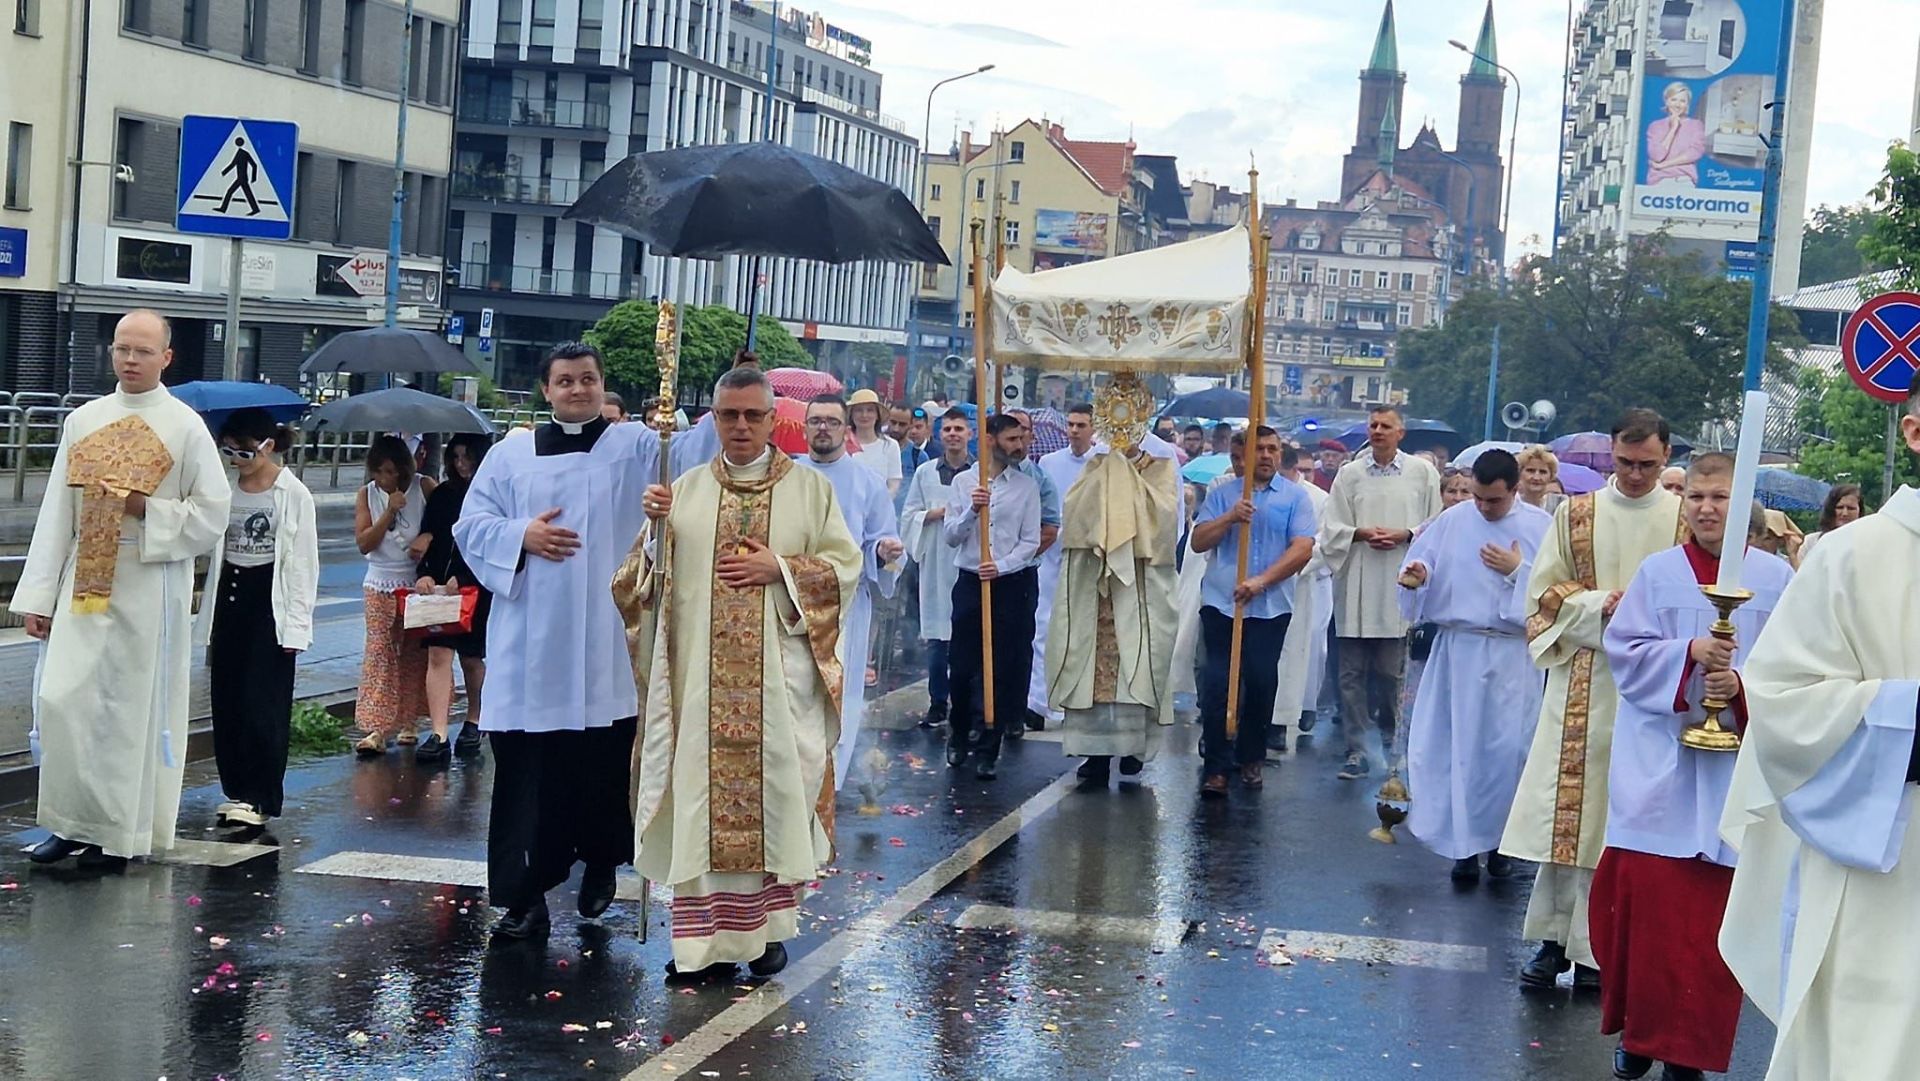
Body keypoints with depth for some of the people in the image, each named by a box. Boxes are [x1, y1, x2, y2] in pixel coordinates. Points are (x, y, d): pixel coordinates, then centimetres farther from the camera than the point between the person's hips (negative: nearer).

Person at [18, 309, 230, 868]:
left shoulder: (185, 427, -2)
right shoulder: (83, 421, 8)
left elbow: (212, 513, -2)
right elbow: (57, 513, 7)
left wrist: (147, 510, -16)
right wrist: (39, 593, 4)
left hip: (149, 588, -3)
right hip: (84, 581, 3)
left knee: (132, 707, 2)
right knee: (62, 698, -3)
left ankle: (119, 834, 12)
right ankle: (73, 821, 10)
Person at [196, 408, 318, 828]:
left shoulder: (294, 495, -6)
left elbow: (304, 564, -6)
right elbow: (215, 553, 13)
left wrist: (295, 624, -11)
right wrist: (209, 615, 10)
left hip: (271, 602, -5)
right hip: (229, 601, 6)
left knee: (262, 704, -7)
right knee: (226, 702, 6)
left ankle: (259, 798, -2)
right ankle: (235, 790, 15)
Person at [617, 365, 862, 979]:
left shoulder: (810, 489, 7)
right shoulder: (687, 491, 11)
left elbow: (845, 567, 3)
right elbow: (648, 577, 9)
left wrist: (779, 569, -10)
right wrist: (656, 528, -10)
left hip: (780, 675, -1)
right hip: (700, 674, 1)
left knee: (774, 789, 1)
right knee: (702, 795, -1)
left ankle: (766, 928, 14)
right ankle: (704, 935, 5)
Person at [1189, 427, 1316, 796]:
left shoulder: (1295, 498, 5)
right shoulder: (1222, 495, 10)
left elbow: (1302, 549, -6)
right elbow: (1199, 542, 3)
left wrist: (1261, 581, -16)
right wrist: (1230, 518, -14)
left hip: (1271, 607, 0)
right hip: (1221, 603, 0)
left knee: (1261, 683, 3)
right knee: (1217, 683, -5)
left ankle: (1251, 759, 20)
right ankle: (1216, 767, -3)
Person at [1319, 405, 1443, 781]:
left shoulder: (1422, 473, 6)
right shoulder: (1350, 474, 8)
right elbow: (1331, 528, 8)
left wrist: (1405, 535, -10)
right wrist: (1360, 533, -9)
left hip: (1400, 588, -1)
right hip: (1356, 589, 1)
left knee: (1391, 672, 2)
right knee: (1352, 673, 1)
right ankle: (1357, 751, 6)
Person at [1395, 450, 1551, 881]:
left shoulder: (1541, 526, 1)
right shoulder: (1452, 520, 5)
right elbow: (1419, 568, 4)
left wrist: (1517, 571, -14)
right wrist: (1416, 578, -17)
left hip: (1514, 655, -1)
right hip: (1458, 650, 1)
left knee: (1508, 748, -1)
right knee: (1459, 747, 2)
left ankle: (1500, 839, 14)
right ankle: (1466, 844, 10)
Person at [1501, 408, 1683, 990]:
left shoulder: (1686, 520, 4)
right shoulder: (1575, 514, 8)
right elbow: (1544, 590, 7)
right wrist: (1598, 606, -10)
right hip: (1581, 684, 1)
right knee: (1565, 807, 1)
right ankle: (1555, 939, 9)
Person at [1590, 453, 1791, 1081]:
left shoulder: (1775, 577, 2)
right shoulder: (1658, 572, 4)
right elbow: (1624, 650, 0)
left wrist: (1743, 685, -17)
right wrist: (1690, 653, -15)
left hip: (1735, 763, 0)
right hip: (1660, 758, 0)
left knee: (1714, 909, 1)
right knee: (1647, 893, -3)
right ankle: (1641, 1030, 13)